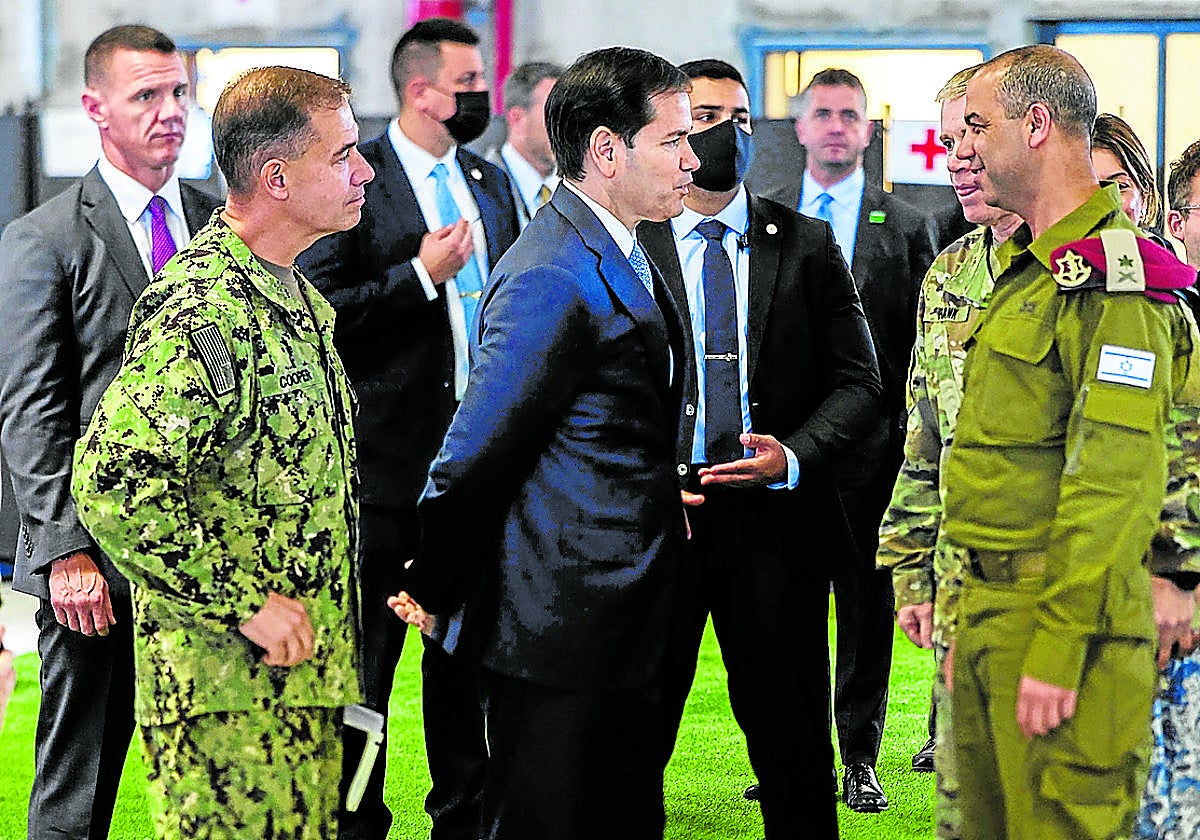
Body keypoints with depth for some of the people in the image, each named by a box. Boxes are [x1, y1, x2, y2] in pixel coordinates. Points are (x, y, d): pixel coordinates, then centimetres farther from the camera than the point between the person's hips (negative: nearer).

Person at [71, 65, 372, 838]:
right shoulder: (202, 310, -18)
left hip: (304, 675, 9)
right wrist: (241, 607, -21)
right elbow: (111, 484, -27)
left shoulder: (297, 299, 14)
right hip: (231, 689, -9)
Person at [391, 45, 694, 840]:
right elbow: (475, 456, -17)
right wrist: (434, 593, -9)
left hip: (627, 623, 10)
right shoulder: (553, 281, -20)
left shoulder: (621, 259, 12)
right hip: (559, 639, -10)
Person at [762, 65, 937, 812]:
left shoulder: (908, 229, 5)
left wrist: (914, 439, -2)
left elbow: (923, 349, 4)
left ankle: (860, 759, 13)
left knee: (868, 608, 4)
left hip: (871, 446, -1)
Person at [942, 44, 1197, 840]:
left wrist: (1057, 649, -24)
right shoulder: (1027, 269, 19)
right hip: (992, 610, 10)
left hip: (1066, 622, -10)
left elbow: (1115, 483, -21)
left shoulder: (1107, 278, -14)